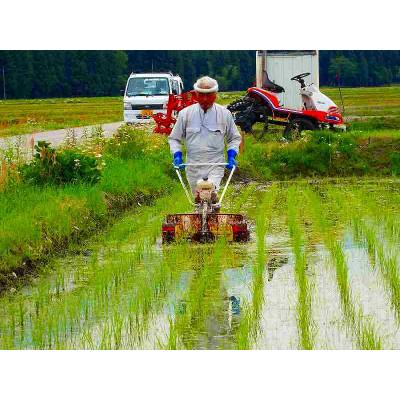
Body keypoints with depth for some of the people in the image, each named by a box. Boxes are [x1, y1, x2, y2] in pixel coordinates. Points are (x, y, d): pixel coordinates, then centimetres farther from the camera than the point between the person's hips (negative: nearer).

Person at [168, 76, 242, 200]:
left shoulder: (224, 114, 5)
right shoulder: (186, 114, 4)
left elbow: (234, 138, 16)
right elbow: (174, 138, 13)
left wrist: (231, 156, 0)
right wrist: (177, 155, -3)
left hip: (216, 167, -2)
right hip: (193, 168, 2)